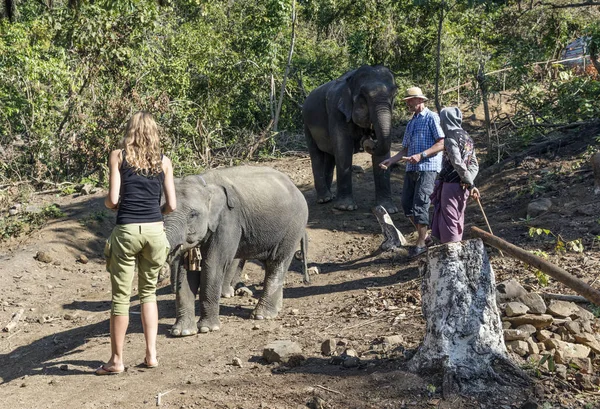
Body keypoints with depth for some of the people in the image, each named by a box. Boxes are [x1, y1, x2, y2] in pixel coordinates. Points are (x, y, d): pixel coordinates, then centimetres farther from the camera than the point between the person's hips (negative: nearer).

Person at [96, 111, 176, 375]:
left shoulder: (118, 156, 1)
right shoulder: (164, 162, 7)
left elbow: (112, 199, -6)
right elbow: (171, 205, 4)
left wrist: (107, 204, 16)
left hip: (126, 231, -2)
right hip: (155, 231, 3)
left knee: (121, 296, 6)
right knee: (148, 292, 18)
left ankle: (117, 360, 14)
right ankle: (151, 354, 17)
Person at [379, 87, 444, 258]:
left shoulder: (431, 117, -3)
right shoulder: (411, 123, 21)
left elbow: (442, 143, -12)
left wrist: (421, 155, -20)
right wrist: (391, 160, 5)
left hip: (427, 168, -8)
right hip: (411, 169, 8)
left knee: (420, 205, -8)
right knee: (407, 204, 7)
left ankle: (421, 243, 3)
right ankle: (424, 235, 23)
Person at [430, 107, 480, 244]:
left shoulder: (450, 140, -16)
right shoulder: (467, 138, 10)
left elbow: (458, 164, -22)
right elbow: (474, 165, 8)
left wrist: (470, 184, -16)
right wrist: (469, 183, -2)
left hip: (451, 186, -8)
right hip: (462, 187, 8)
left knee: (449, 222, 0)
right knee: (458, 222, 16)